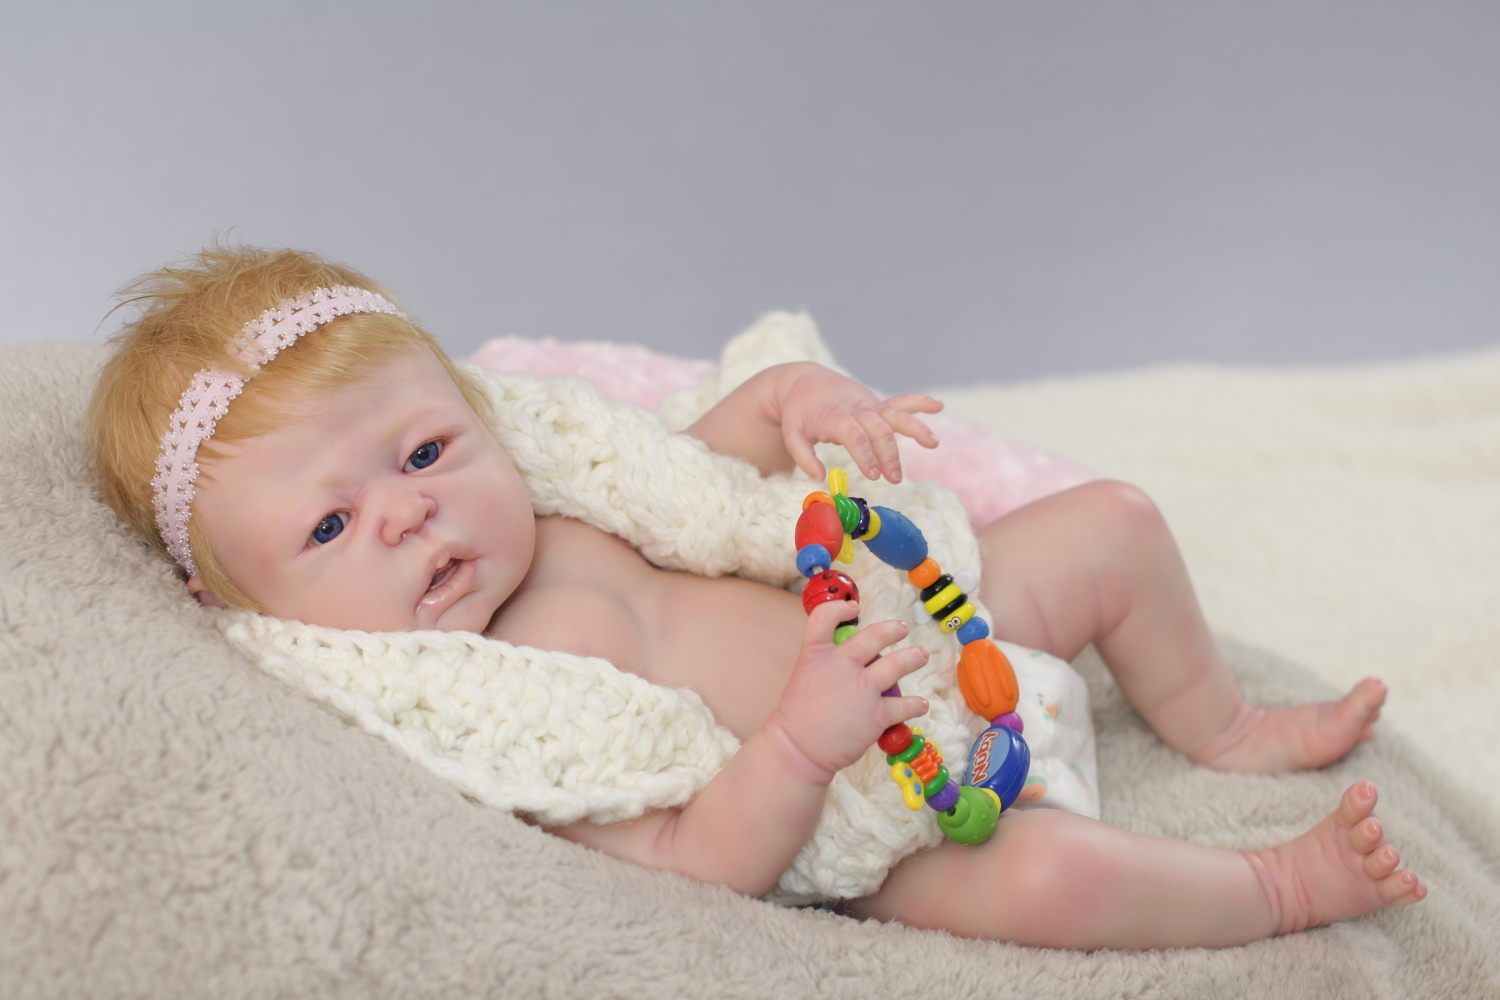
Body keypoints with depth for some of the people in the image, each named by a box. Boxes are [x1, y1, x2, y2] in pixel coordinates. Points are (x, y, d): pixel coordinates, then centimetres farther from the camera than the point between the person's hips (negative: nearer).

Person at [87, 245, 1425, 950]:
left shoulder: (539, 510, -9)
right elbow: (685, 872, -30)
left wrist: (782, 404, -11)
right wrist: (805, 743, -42)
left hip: (891, 621, 8)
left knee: (1114, 525, 11)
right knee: (1054, 875, -33)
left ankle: (1225, 731, 35)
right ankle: (1283, 884, -2)